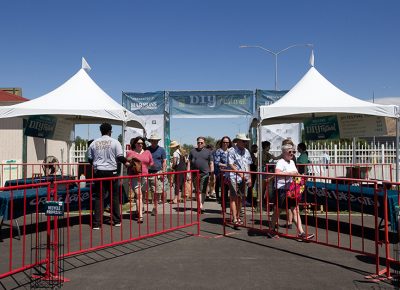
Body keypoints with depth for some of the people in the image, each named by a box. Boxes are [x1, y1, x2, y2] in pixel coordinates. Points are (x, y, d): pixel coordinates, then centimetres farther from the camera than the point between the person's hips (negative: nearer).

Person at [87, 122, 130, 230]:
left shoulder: (94, 143, 5)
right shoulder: (114, 142, -5)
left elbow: (89, 159, 11)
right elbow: (120, 156, -8)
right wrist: (126, 162, 12)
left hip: (99, 172, 2)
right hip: (111, 171, -2)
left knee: (99, 197, 5)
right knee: (114, 196, 11)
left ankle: (97, 223, 3)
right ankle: (116, 220, 18)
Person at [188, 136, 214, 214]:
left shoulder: (208, 152, 10)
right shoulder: (192, 151, 13)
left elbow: (211, 163, 9)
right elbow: (189, 162, 13)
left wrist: (212, 173, 0)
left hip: (205, 174, -1)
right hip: (195, 174, 2)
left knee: (203, 191, -3)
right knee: (198, 190, 1)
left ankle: (201, 205, 4)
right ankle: (200, 205, 1)